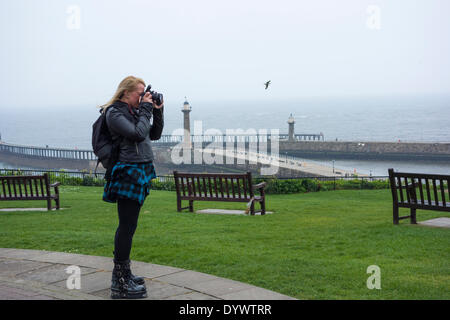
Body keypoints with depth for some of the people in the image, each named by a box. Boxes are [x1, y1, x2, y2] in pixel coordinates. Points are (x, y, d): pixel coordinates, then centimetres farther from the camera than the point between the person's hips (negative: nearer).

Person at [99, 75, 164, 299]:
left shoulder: (134, 111, 16)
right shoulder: (114, 113, -10)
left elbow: (154, 135, 21)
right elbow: (138, 134, -21)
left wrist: (157, 111, 10)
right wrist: (146, 109, -11)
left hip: (141, 174, 9)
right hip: (128, 173, -9)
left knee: (127, 226, 16)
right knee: (127, 227, -9)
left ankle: (122, 274, 26)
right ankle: (120, 285, -6)